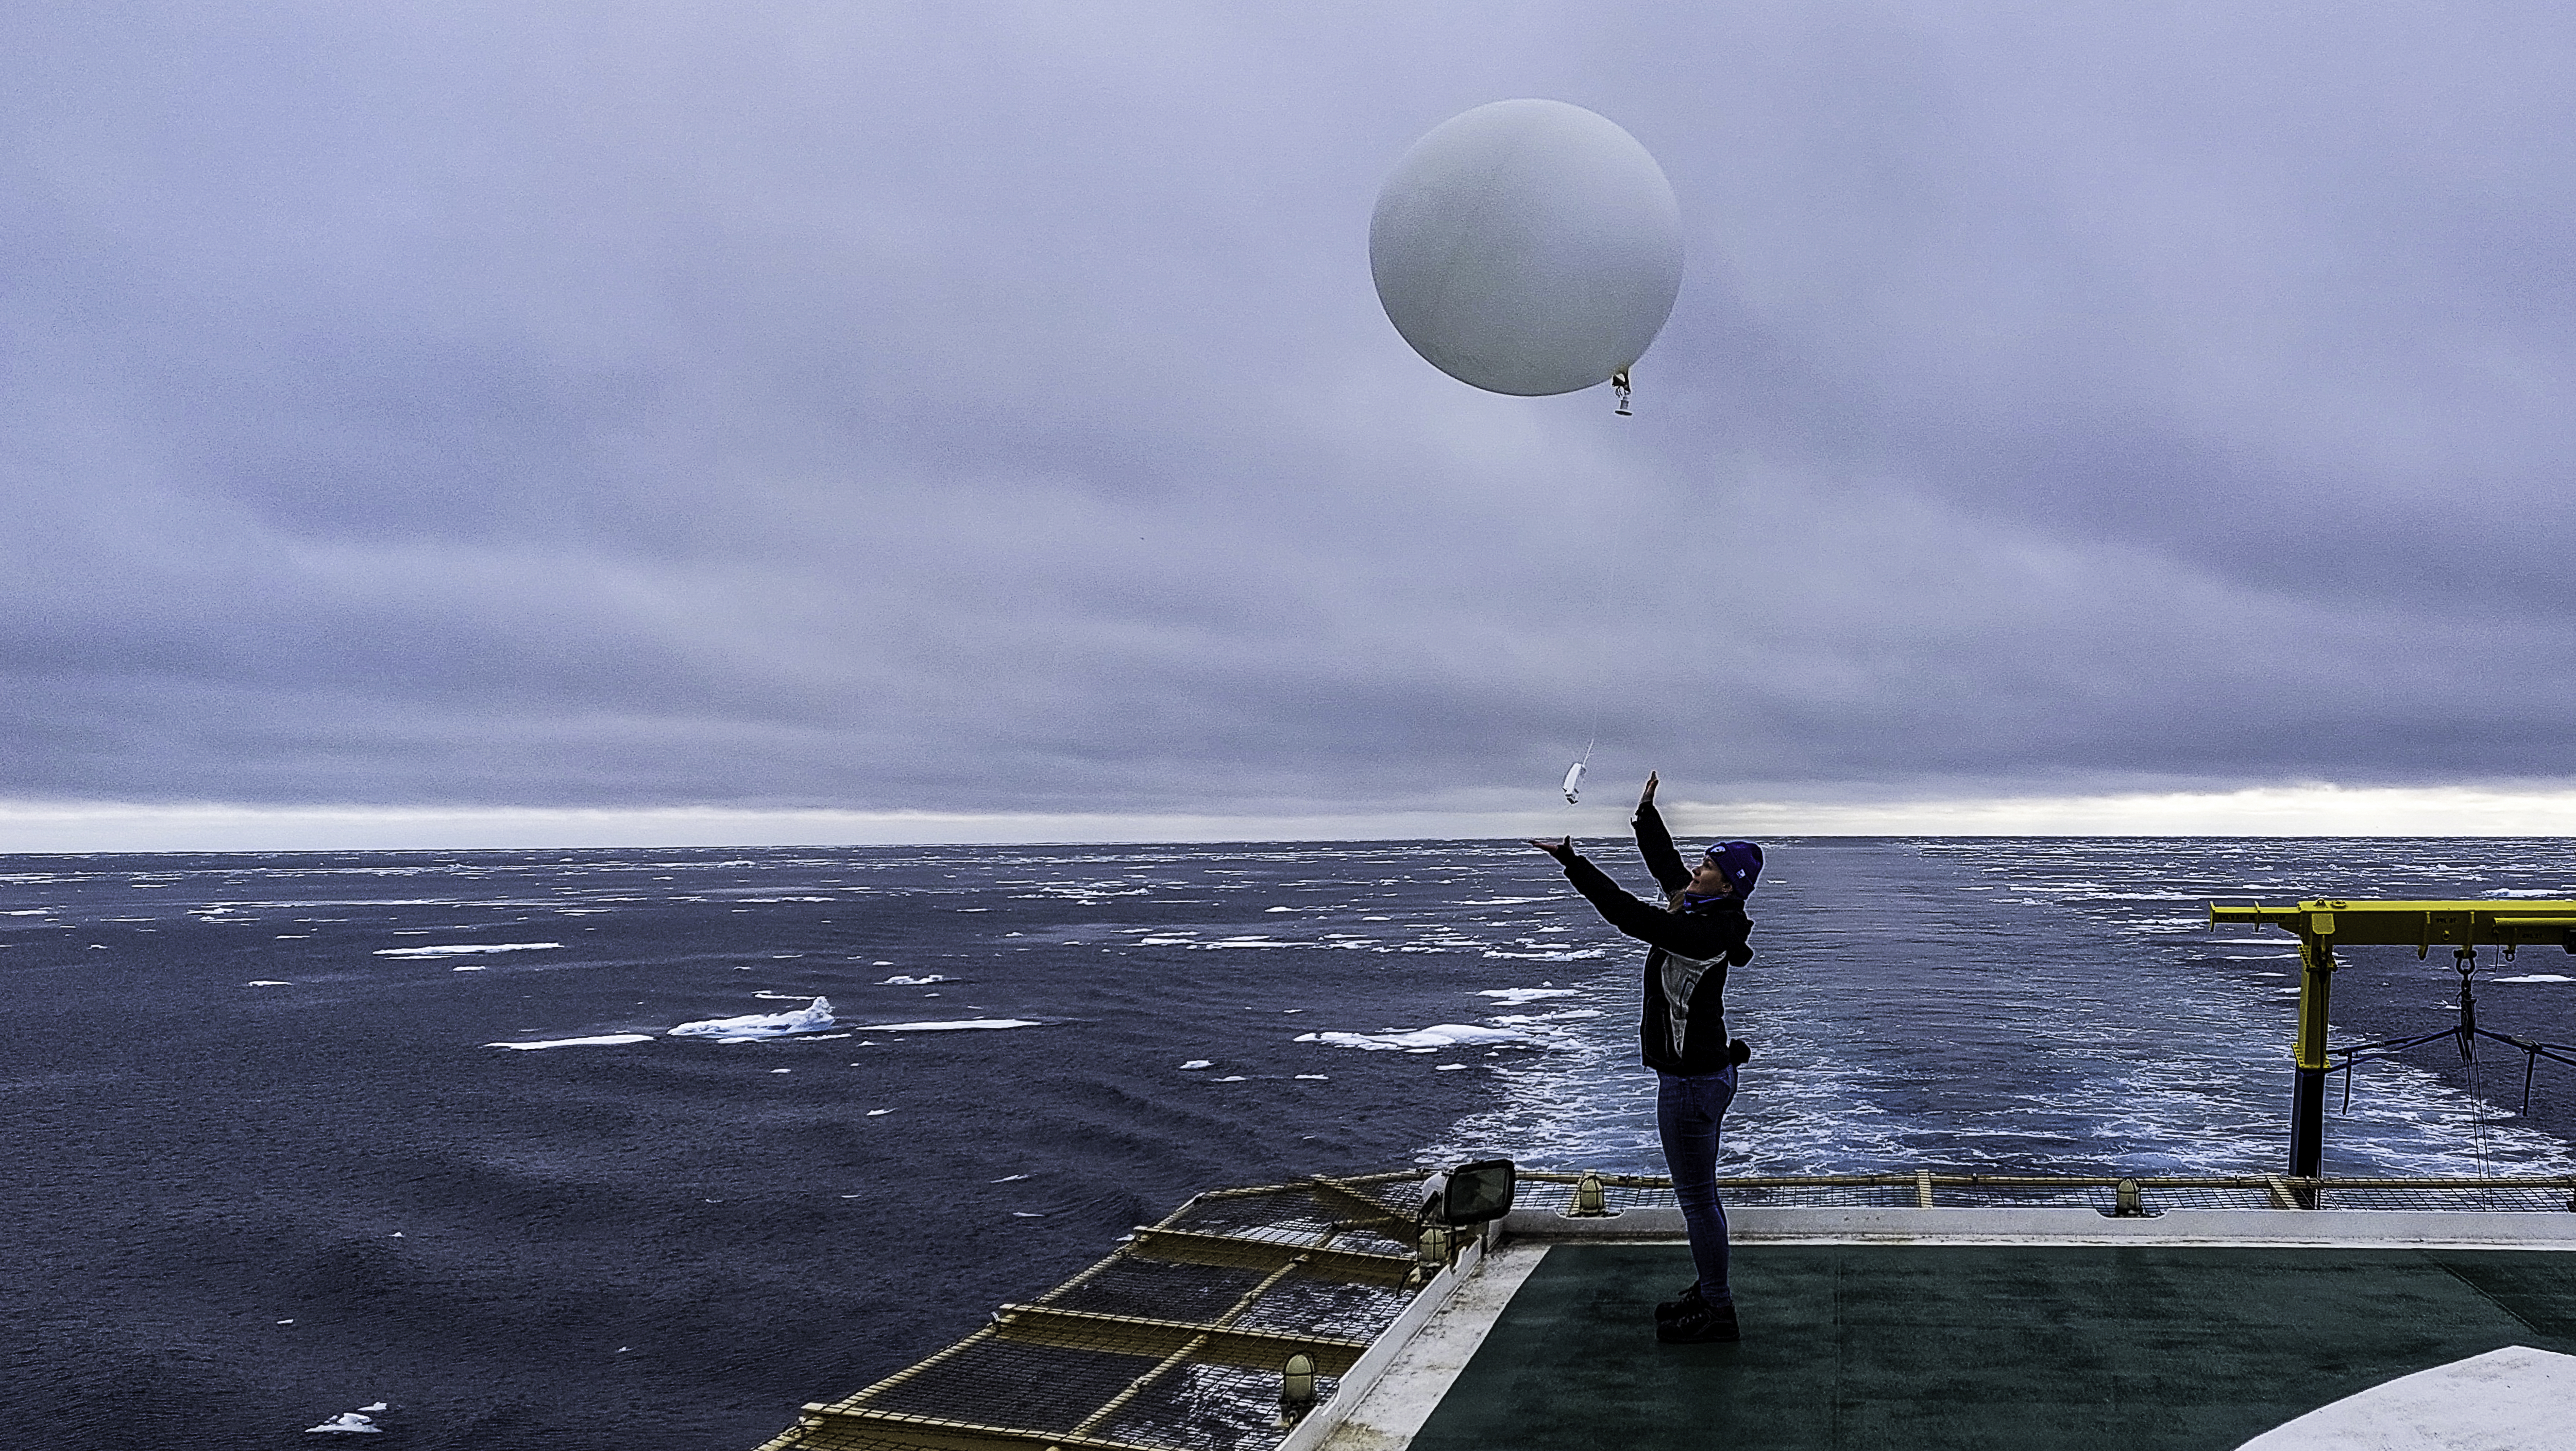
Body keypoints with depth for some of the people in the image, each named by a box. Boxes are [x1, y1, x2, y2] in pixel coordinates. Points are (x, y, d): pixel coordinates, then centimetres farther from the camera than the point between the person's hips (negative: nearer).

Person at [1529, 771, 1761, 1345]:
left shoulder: (1701, 934, -26)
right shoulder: (1701, 912, 2)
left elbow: (1628, 914, -32)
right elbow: (1665, 863, 17)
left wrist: (1571, 861, -30)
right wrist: (1646, 811, 13)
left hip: (1692, 1082, -10)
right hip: (1701, 1074, 10)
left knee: (1697, 1197, 2)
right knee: (1699, 1193, 21)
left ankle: (1717, 1313, 13)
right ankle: (1709, 1293, 34)